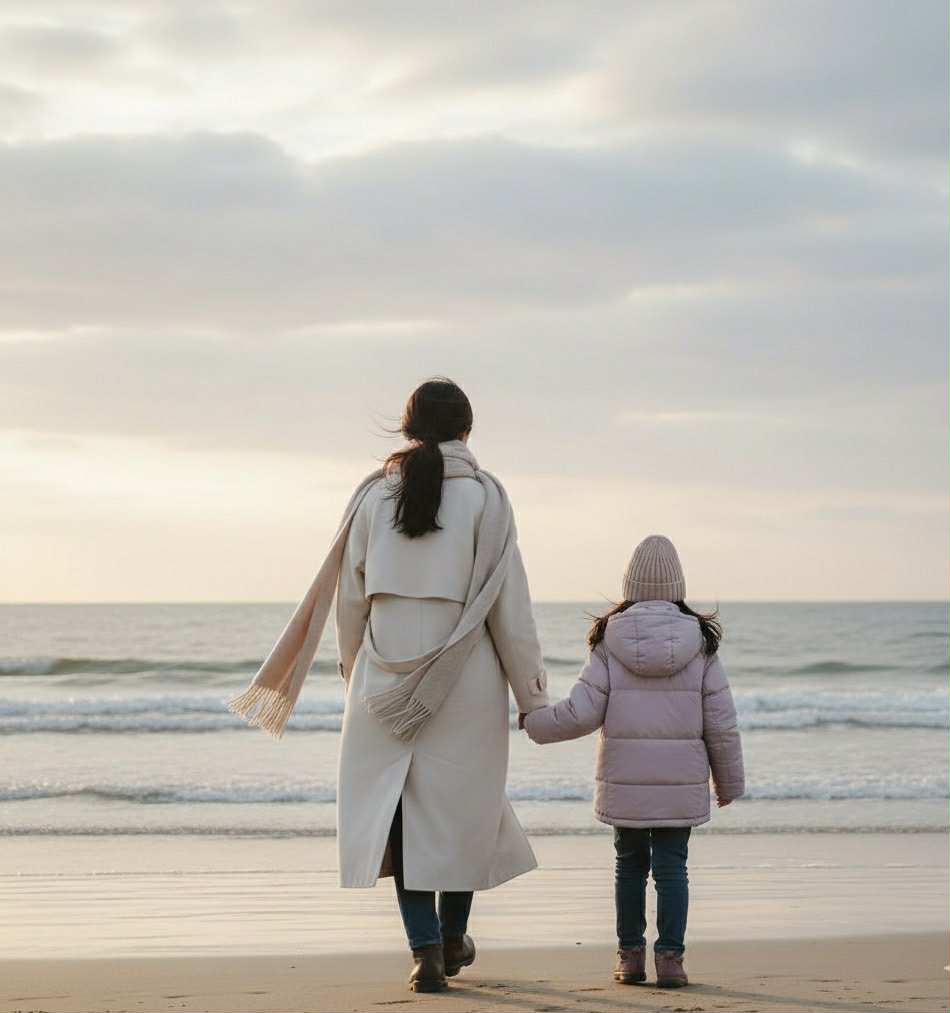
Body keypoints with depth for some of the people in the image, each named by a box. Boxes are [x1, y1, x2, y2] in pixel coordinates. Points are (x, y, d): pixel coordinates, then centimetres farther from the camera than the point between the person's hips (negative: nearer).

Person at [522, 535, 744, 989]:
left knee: (630, 863, 14)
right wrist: (729, 782, 12)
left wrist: (533, 721, 8)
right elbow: (721, 722, 0)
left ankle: (630, 953, 16)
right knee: (671, 867, 4)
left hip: (624, 779, 0)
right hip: (680, 781, 0)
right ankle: (670, 956, -2)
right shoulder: (700, 642, -2)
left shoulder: (611, 640, -4)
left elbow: (582, 712, -8)